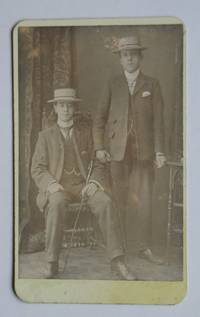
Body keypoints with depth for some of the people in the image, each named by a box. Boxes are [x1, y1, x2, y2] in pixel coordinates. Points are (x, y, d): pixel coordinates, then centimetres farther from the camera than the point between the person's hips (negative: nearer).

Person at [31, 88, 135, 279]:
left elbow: (98, 164, 11)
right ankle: (52, 263, -26)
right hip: (57, 187, -1)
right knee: (57, 204, -37)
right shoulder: (46, 136, 10)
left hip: (83, 185, 1)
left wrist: (93, 182, -11)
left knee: (105, 202, -30)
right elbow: (37, 169, 4)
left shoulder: (86, 133, 13)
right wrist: (52, 184, -16)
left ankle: (117, 262, -29)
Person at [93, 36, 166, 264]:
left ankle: (144, 247, 9)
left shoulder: (152, 84, 6)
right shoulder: (112, 84, 7)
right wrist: (99, 147, -6)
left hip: (143, 150, 0)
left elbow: (158, 120, 2)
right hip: (118, 149, 0)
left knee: (144, 199, -2)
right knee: (118, 200, 3)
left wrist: (159, 151, -6)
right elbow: (100, 118, 5)